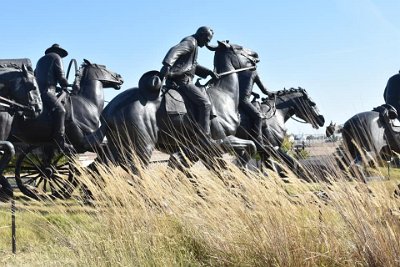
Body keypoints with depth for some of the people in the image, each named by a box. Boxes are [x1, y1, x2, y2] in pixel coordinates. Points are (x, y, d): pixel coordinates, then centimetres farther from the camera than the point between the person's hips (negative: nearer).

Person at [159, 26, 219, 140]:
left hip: (177, 81, 11)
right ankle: (206, 138, -17)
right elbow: (175, 51, -25)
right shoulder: (190, 42, -6)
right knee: (205, 103, -15)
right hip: (181, 80, -11)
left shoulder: (193, 45, 26)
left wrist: (209, 72, 19)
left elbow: (194, 66, 32)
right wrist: (167, 65, -42)